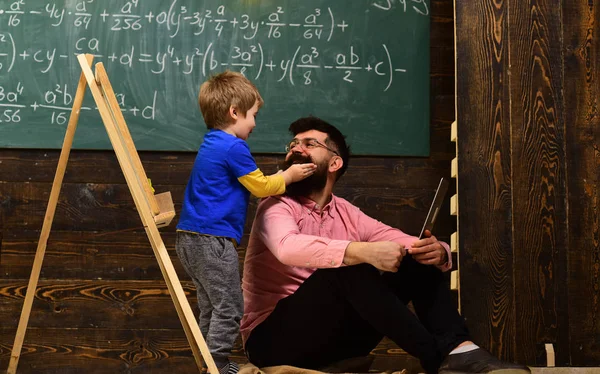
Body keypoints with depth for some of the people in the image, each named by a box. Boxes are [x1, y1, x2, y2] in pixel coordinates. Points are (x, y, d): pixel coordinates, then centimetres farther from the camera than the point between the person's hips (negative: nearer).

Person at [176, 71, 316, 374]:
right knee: (228, 309, -4)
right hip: (212, 240, -10)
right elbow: (260, 187, -5)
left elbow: (251, 185, 25)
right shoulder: (233, 148, -14)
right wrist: (288, 176, 9)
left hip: (191, 238, 10)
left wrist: (279, 181, 19)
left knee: (211, 307, 17)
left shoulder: (212, 145, 16)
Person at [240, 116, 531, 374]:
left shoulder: (347, 214, 11)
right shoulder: (277, 206, -7)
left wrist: (437, 252, -22)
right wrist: (363, 252, -43)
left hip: (334, 338, 6)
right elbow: (289, 248, -32)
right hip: (275, 339, -6)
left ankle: (459, 350, -28)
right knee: (348, 269, -31)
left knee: (418, 262, -7)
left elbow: (411, 246, 3)